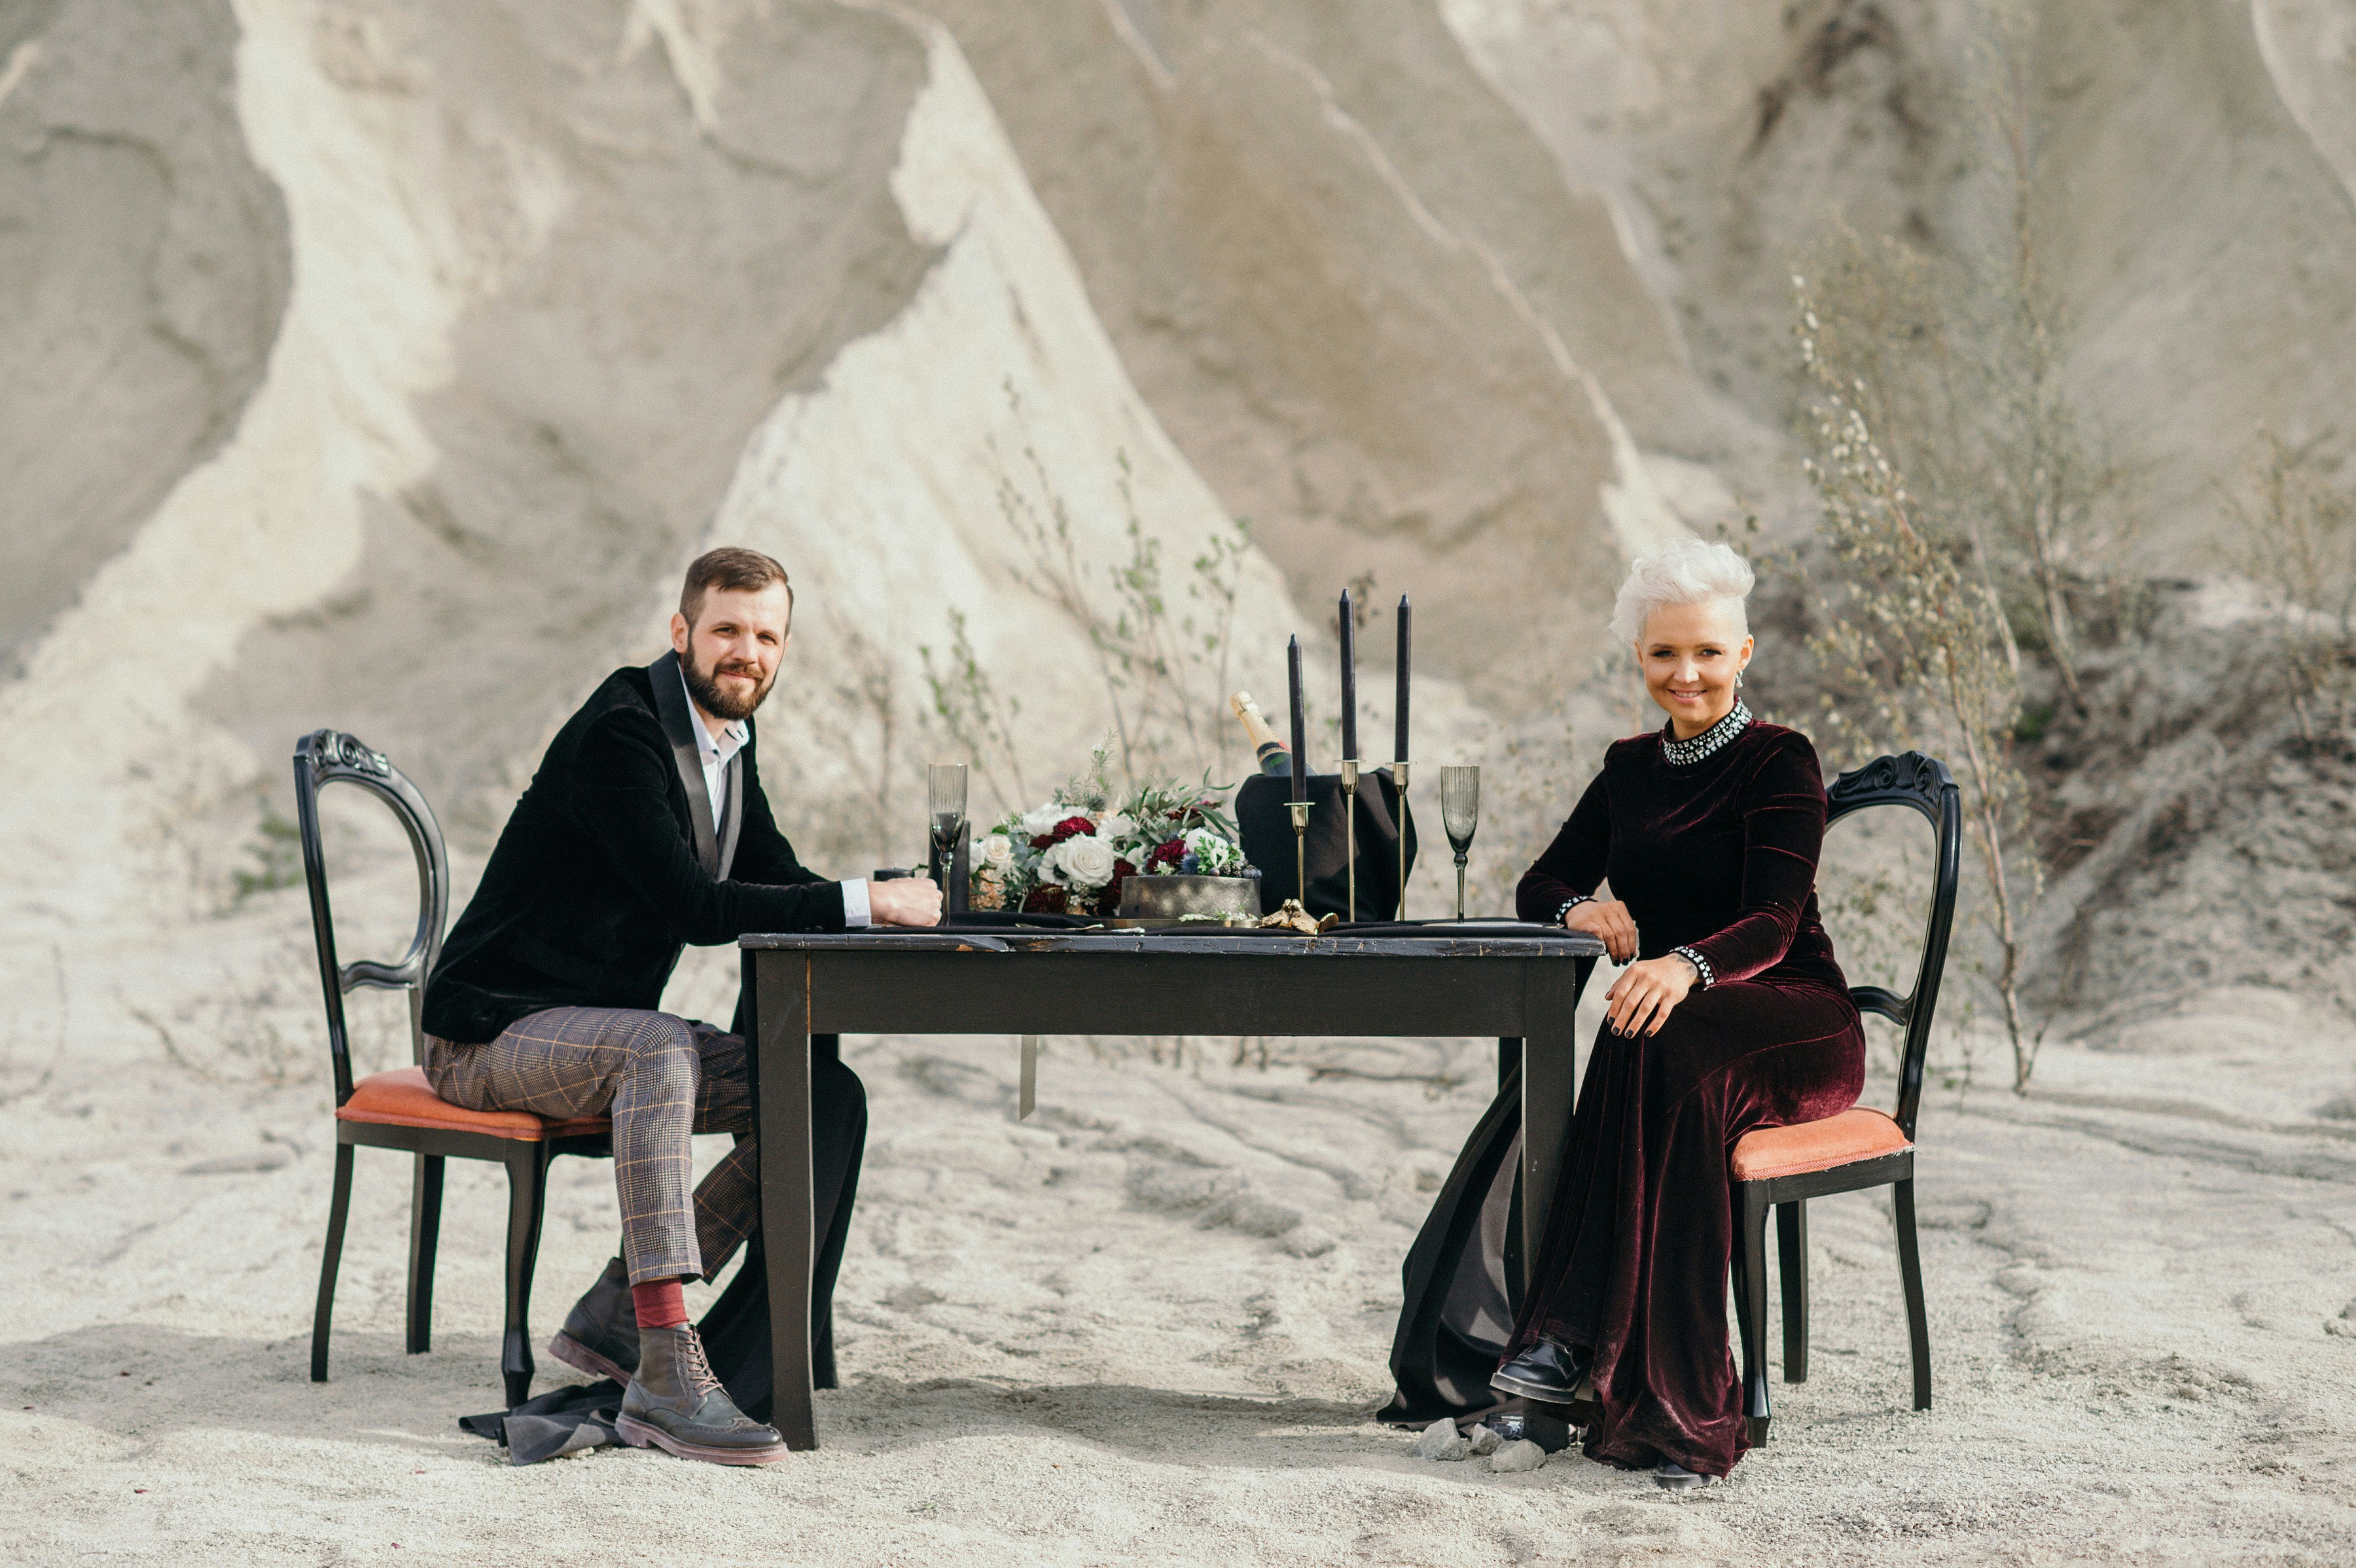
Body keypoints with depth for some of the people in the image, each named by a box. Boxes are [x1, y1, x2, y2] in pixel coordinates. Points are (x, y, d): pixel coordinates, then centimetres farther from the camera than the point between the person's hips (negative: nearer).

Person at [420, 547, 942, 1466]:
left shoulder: (726, 734, 9)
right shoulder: (619, 733, -19)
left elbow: (778, 886, 10)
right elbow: (695, 908, -28)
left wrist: (905, 897, -9)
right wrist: (865, 902, -29)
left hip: (603, 1035, 9)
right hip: (494, 1036, -9)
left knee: (827, 1095, -5)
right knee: (663, 1051, -38)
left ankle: (617, 1312, -5)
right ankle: (665, 1376, -40)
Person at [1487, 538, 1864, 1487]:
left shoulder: (1780, 762, -5)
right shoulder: (1632, 770, 15)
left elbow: (1773, 921, -19)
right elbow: (1539, 886, 16)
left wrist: (1685, 966, -42)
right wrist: (1580, 909, -11)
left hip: (1798, 1026, -4)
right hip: (1677, 1024, 4)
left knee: (1663, 1048, -38)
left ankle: (1581, 1343, -42)